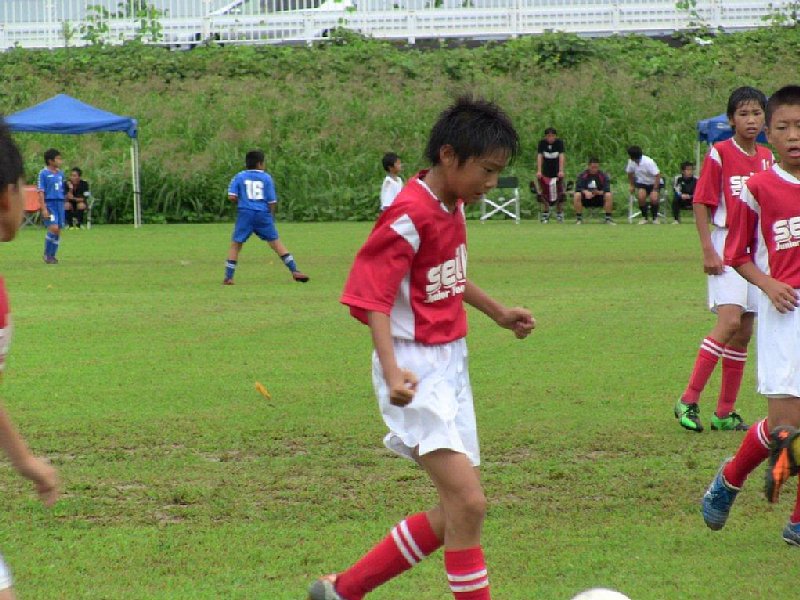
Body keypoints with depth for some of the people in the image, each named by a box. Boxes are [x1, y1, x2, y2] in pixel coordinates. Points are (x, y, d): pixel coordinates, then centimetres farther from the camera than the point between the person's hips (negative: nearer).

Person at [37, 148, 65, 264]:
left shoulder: (60, 173, 12)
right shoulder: (43, 173, -6)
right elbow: (41, 192, -9)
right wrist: (43, 208, -14)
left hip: (59, 203, 6)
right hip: (49, 203, -6)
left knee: (58, 230, 5)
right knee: (53, 228, -18)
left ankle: (52, 255, 15)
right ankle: (47, 254, -3)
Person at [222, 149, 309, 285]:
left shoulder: (239, 177, 5)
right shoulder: (266, 177, 4)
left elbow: (231, 197, -4)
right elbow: (272, 201, 2)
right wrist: (271, 216, 17)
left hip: (245, 213, 0)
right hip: (263, 213, 0)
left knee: (235, 244, 7)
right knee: (275, 242, 7)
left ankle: (228, 277, 1)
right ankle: (294, 270, 4)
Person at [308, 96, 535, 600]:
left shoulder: (453, 207, 8)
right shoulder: (410, 217, -19)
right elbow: (372, 298, -23)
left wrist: (498, 312, 28)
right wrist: (391, 370, -34)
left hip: (451, 365, 10)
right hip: (418, 374, -10)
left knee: (454, 516, 10)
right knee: (468, 503, -17)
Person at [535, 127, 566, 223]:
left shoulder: (559, 142, -12)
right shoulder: (542, 143, -9)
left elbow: (561, 156, -22)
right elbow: (539, 156, -17)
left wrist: (561, 171, -33)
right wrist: (539, 171, -29)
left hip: (557, 172, -1)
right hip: (546, 171, 1)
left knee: (559, 193, -3)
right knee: (544, 193, -2)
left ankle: (559, 214, 9)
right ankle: (545, 214, 9)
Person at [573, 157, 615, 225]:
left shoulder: (603, 176, -5)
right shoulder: (582, 175, -6)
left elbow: (607, 190, -16)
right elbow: (578, 189, -18)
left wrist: (599, 192, -36)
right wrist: (585, 192, -38)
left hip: (599, 198, 0)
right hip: (586, 199, 0)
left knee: (608, 196, -28)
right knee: (577, 195, -30)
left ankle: (608, 218, -17)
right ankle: (579, 219, -18)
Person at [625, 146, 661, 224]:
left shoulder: (648, 162, -28)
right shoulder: (631, 162, -11)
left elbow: (658, 175, -23)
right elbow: (630, 173, 11)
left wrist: (655, 190, -25)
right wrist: (632, 185, 9)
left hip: (653, 183, -4)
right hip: (641, 183, 4)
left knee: (653, 198, -28)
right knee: (641, 197, -27)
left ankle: (655, 218, -1)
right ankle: (644, 217, -7)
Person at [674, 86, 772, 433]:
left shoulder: (767, 158, 10)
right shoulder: (720, 153, -7)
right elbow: (701, 203, -8)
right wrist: (708, 250, -15)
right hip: (728, 244, -6)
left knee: (744, 333, 7)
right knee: (729, 322, -20)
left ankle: (725, 412, 12)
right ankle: (688, 401, -15)